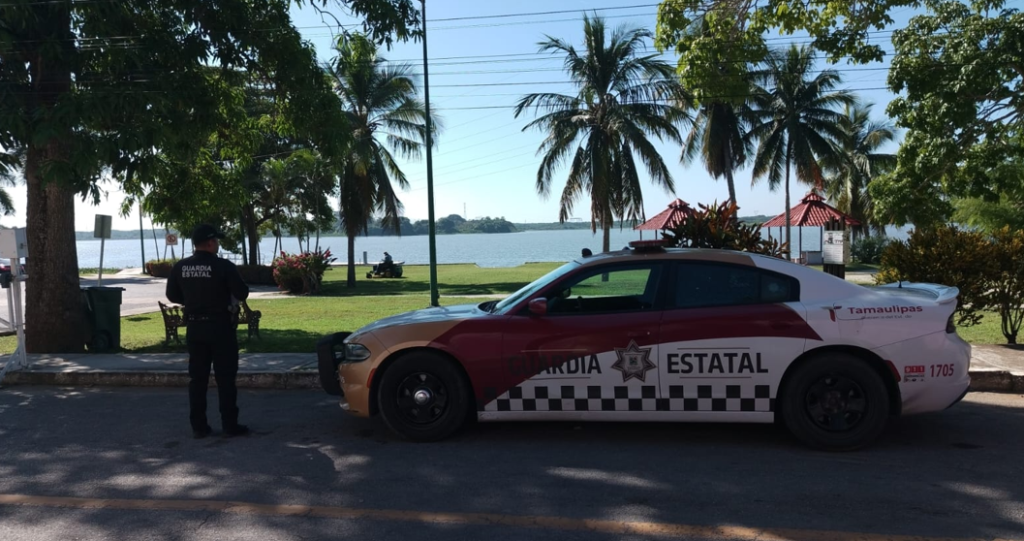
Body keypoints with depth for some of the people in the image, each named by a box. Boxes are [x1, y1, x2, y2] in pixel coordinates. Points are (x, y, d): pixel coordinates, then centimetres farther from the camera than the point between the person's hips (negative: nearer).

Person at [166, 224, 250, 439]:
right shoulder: (223, 266, -14)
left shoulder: (180, 267, 0)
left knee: (197, 378, 10)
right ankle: (230, 425, 5)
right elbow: (242, 293, -11)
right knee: (225, 377, 3)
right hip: (220, 326, -4)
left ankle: (198, 426, 13)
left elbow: (172, 296, 9)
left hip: (194, 327, 4)